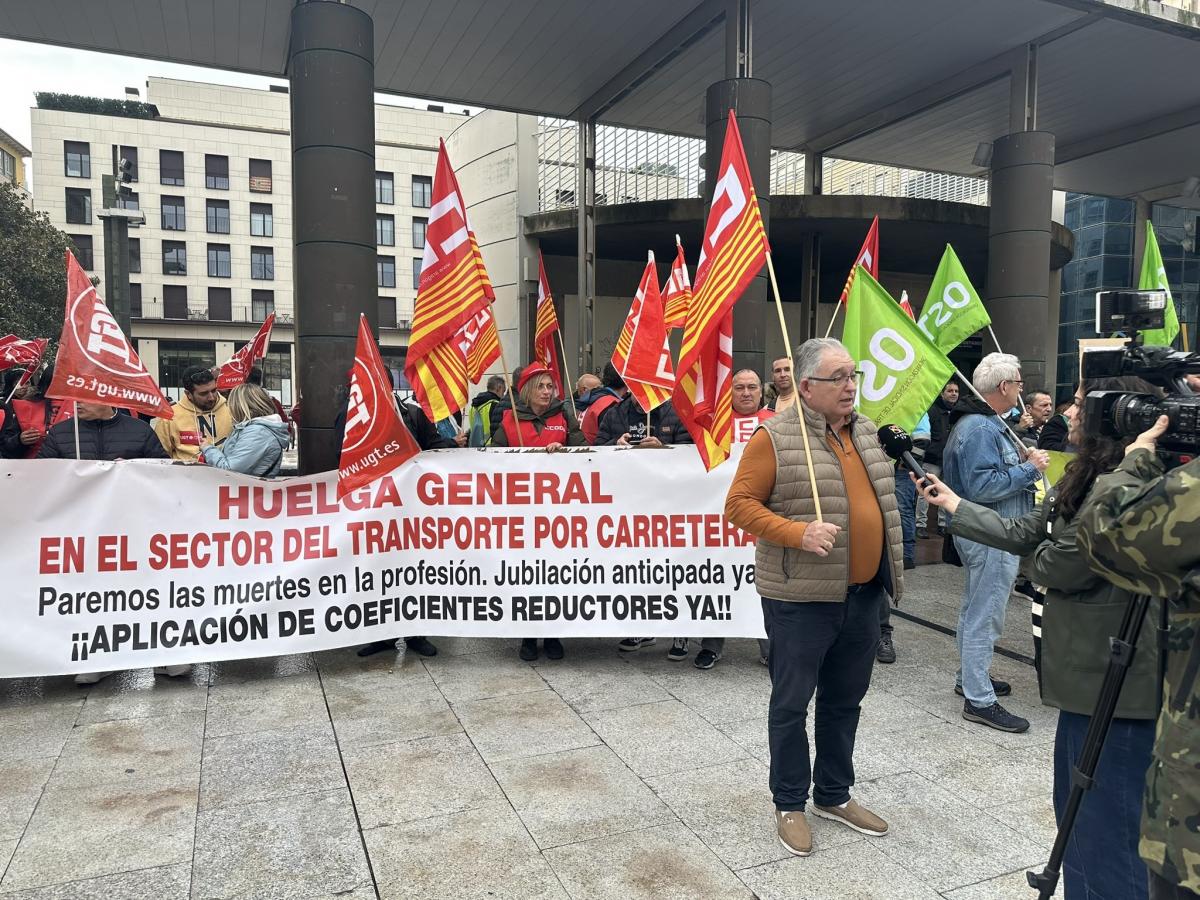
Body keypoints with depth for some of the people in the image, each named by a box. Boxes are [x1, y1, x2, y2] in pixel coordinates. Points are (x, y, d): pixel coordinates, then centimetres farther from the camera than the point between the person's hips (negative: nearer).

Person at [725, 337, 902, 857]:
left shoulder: (865, 431, 9)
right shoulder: (775, 438, -13)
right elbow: (740, 505, -14)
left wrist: (886, 571, 13)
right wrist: (798, 533, -26)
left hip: (862, 594, 7)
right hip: (801, 597, -7)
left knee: (845, 700, 18)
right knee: (791, 704, 7)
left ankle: (835, 795, 36)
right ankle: (790, 804, 25)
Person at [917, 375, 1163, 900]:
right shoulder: (1086, 478, 12)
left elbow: (1063, 567, -19)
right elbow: (1021, 533, 14)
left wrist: (1034, 559, 3)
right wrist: (952, 504, 18)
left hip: (1116, 678, -10)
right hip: (1091, 670, 10)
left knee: (1106, 821, 0)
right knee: (1077, 808, 22)